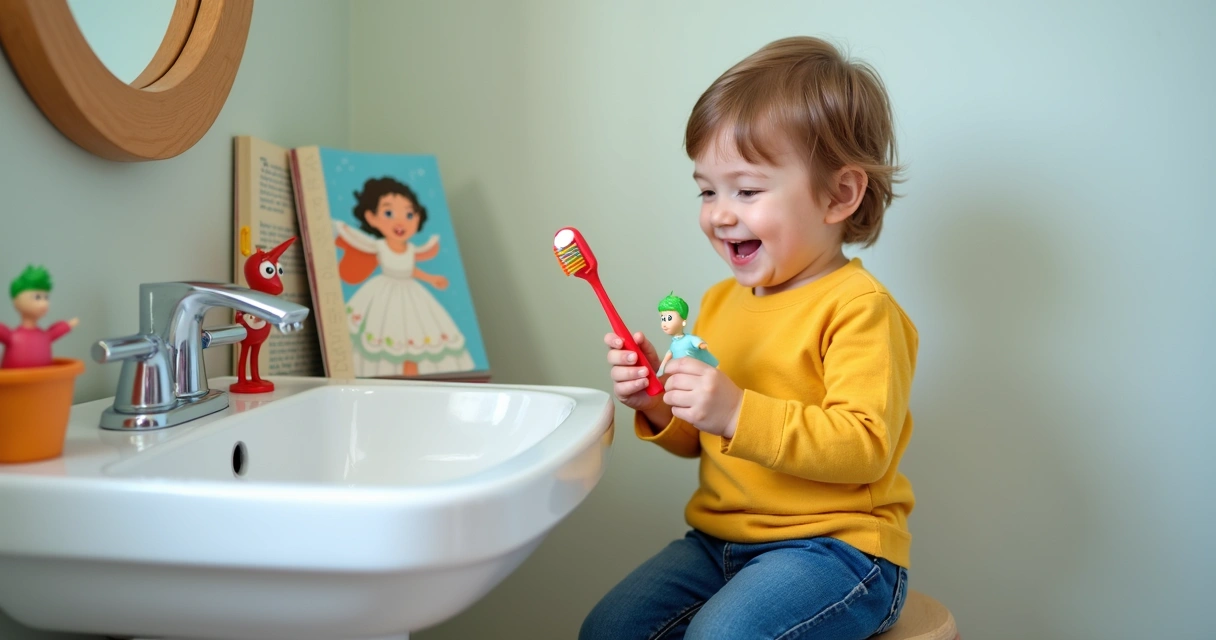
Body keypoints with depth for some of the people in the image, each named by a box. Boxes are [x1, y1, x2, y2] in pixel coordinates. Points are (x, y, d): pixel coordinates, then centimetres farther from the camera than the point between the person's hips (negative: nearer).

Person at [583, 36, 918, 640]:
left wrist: (739, 413, -31)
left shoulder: (859, 308, -14)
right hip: (721, 539, 7)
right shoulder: (721, 301, 10)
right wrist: (659, 406, -2)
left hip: (835, 545, -7)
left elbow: (864, 446, -24)